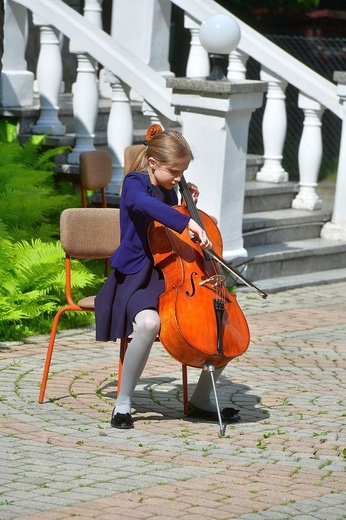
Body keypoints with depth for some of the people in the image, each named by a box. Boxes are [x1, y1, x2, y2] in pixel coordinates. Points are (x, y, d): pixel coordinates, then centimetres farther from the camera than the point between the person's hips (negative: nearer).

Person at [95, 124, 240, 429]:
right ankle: (123, 403, -22)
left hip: (171, 276, 8)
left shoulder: (169, 191, 14)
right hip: (136, 277, -8)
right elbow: (146, 204, -36)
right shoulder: (135, 183, -9)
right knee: (149, 323, -40)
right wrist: (187, 223, -48)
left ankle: (201, 400, 8)